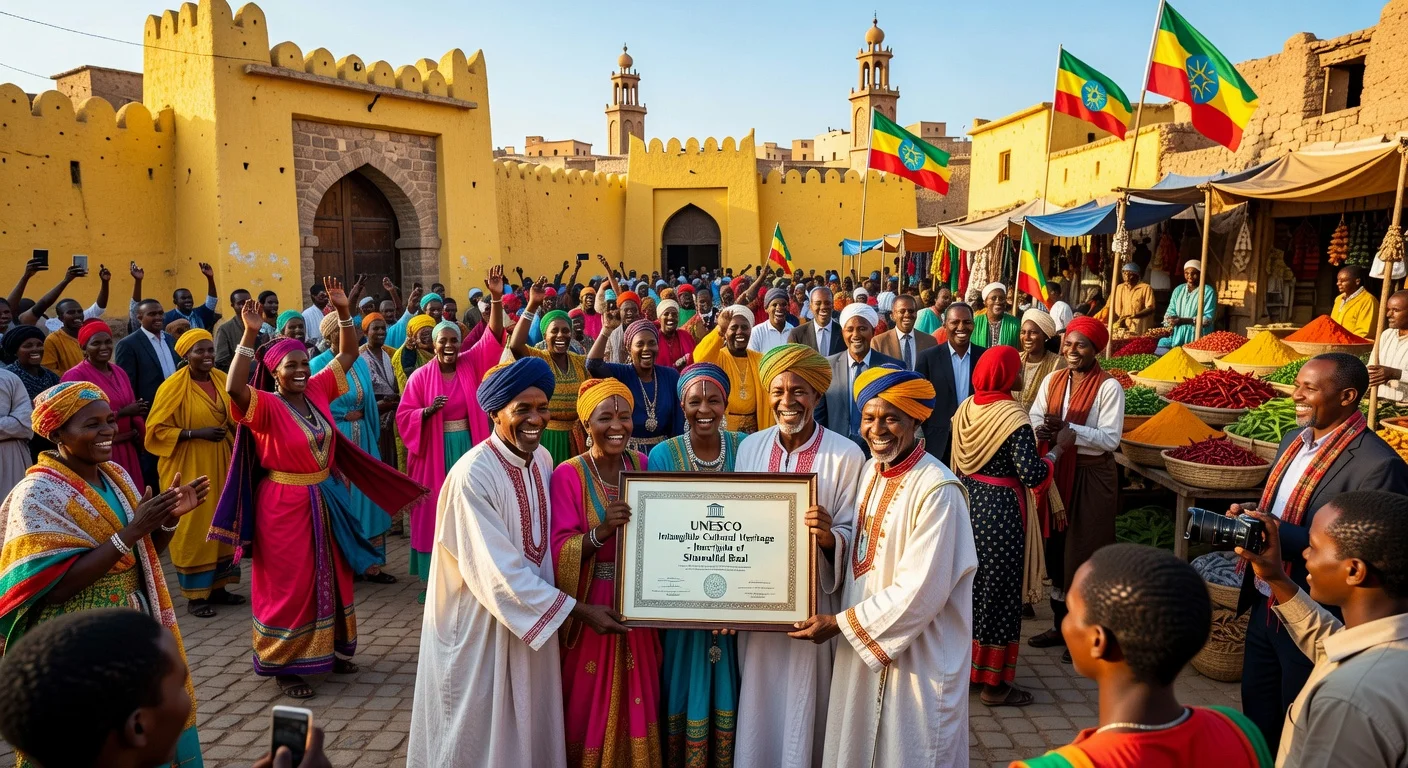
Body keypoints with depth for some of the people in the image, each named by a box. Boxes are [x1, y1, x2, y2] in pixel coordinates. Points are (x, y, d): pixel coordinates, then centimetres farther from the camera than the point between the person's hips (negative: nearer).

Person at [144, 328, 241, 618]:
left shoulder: (222, 379, 4)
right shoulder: (173, 386, -12)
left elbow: (235, 417, 17)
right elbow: (156, 429, -13)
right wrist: (197, 433, -21)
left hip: (220, 463, 6)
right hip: (188, 466, -5)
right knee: (193, 526, 1)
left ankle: (216, 586, 24)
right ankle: (195, 595, 12)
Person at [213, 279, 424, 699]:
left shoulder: (317, 391, 0)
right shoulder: (265, 406, -16)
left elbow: (348, 354, 6)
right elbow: (234, 388, -37)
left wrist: (344, 312, -5)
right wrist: (249, 336, -39)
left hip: (325, 499, 7)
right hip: (285, 504, -7)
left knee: (331, 577, 17)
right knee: (289, 585, 4)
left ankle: (330, 649, 34)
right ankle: (284, 665, 18)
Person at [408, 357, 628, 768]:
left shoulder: (542, 459, -1)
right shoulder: (473, 475, -24)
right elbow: (500, 573, -25)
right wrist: (578, 609, -21)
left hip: (533, 614, 7)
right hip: (482, 623, -7)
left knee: (528, 724, 19)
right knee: (480, 733, 11)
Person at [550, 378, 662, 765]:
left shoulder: (644, 465, 1)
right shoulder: (568, 475, -12)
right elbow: (560, 553, -17)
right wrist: (600, 532, -33)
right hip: (591, 609, -4)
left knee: (637, 700, 14)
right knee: (591, 704, 8)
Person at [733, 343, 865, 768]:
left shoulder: (846, 455, -11)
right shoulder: (750, 447, 3)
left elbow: (853, 537, -8)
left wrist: (828, 536, -30)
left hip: (813, 604, -4)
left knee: (802, 709, 8)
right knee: (758, 706, 14)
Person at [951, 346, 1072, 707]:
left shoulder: (965, 408, 1)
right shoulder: (1013, 417, -20)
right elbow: (1032, 475, -23)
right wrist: (1059, 447, -7)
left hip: (968, 504, 7)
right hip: (1000, 513, -7)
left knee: (969, 583, 19)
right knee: (998, 590, 5)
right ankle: (993, 681, 16)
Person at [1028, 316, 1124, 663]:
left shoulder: (1109, 387, -10)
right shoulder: (1052, 380, 6)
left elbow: (1110, 439, -16)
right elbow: (1034, 419, -1)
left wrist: (1067, 428, -25)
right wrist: (1041, 431, -23)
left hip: (1091, 477, -5)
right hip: (1056, 472, 5)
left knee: (1084, 554, 2)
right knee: (1055, 549, 12)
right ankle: (1060, 624, 28)